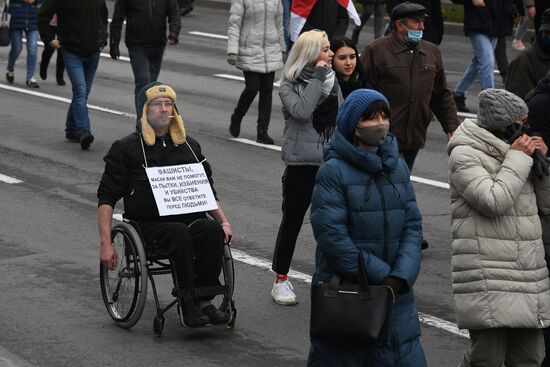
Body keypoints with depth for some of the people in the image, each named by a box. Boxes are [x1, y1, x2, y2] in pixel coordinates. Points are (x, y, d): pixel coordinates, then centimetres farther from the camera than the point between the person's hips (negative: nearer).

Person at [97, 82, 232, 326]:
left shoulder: (189, 146, 21)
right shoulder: (126, 149, 8)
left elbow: (208, 191, 26)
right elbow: (106, 198, 5)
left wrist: (223, 221, 7)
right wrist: (105, 244, -6)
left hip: (191, 219, 3)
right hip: (150, 224, -3)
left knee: (213, 230, -31)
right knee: (179, 234, -36)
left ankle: (203, 299, -25)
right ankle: (188, 303, -30)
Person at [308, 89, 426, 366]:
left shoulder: (398, 167, 7)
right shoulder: (334, 171, -10)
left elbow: (412, 226, 4)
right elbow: (331, 235, -16)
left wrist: (402, 276, -12)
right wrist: (382, 275, -14)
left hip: (395, 291, 5)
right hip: (343, 290, -5)